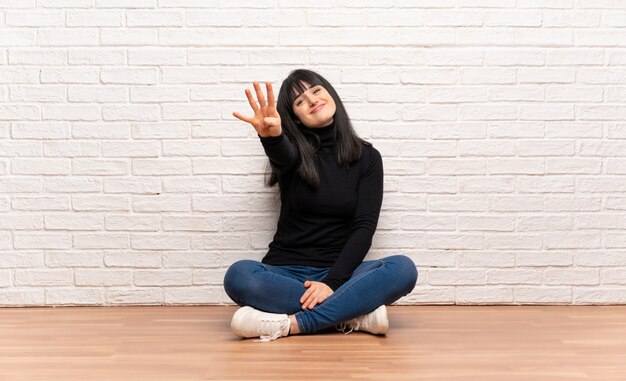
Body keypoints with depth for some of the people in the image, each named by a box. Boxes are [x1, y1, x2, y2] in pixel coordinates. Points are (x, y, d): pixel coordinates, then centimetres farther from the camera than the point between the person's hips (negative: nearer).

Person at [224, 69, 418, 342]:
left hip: (339, 273, 1)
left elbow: (364, 227, -4)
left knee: (403, 268, -28)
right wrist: (270, 135, -49)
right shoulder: (294, 148, 3)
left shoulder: (367, 157, 5)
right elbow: (282, 156, -24)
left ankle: (290, 324, -31)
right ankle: (353, 316, -26)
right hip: (287, 272, 0)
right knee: (238, 275, -33)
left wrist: (332, 282, -18)